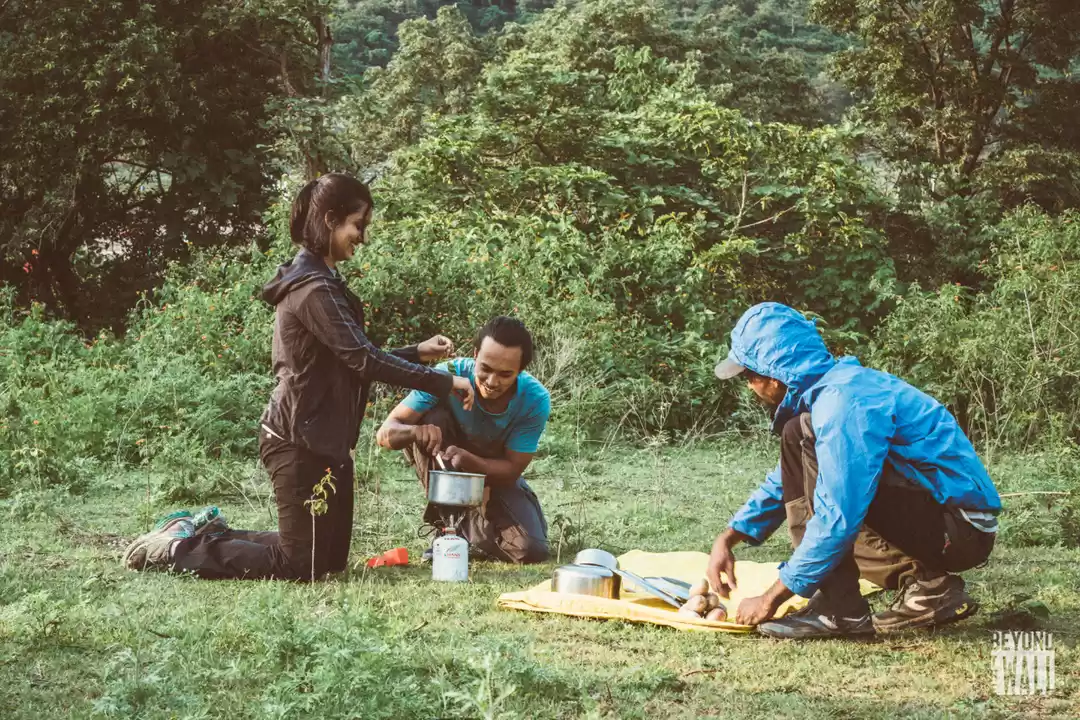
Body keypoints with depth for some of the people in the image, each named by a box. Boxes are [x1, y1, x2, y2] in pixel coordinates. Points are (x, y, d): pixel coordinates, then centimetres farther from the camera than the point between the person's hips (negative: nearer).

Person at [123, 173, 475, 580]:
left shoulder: (313, 280, 15)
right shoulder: (315, 289, -18)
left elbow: (348, 361, 19)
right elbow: (363, 360, -23)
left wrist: (417, 352, 12)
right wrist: (443, 383, -19)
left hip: (320, 439, 10)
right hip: (301, 443, -10)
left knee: (331, 557, 16)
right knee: (301, 568, -3)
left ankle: (207, 533, 24)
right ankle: (178, 550, 6)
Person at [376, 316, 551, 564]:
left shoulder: (536, 400, -28)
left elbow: (511, 469, -24)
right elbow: (386, 433, -31)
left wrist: (466, 458, -43)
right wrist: (415, 431, -55)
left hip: (496, 474, 1)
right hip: (447, 473, 0)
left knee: (531, 551, -22)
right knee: (432, 420, -32)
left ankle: (467, 528, 10)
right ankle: (445, 524, -15)